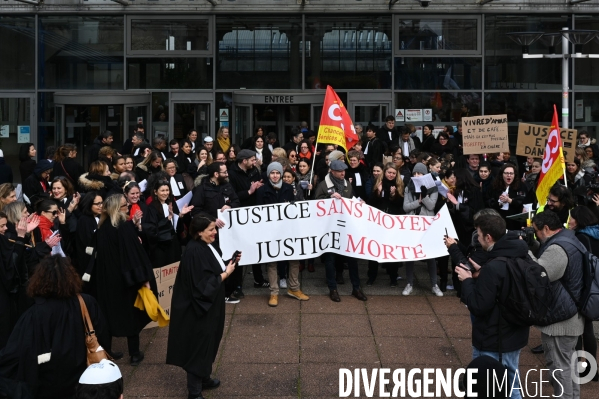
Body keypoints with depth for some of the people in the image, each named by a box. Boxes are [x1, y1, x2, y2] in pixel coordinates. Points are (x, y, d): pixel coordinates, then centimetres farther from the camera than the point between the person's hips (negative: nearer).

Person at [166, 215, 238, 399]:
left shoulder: (208, 246, 3)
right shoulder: (194, 251, -25)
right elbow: (202, 284, -27)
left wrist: (230, 263, -1)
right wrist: (225, 274, -19)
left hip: (211, 305, 10)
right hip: (199, 308, -10)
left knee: (209, 343, 21)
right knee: (198, 347, 1)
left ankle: (204, 379, 38)